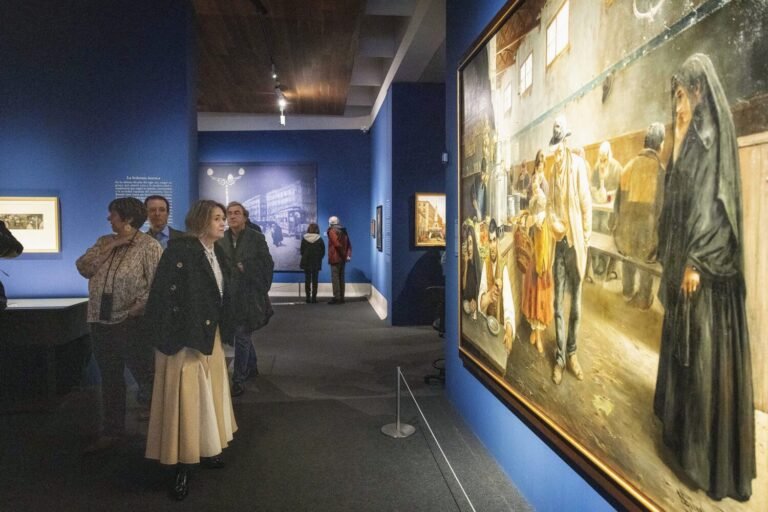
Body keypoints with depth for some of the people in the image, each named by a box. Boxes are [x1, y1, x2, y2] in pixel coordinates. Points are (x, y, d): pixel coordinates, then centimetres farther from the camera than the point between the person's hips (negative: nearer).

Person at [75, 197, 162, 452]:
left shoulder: (149, 245, -9)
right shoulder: (105, 242, 12)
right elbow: (83, 268, 1)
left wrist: (137, 307, -18)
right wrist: (108, 248, -7)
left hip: (132, 322, -6)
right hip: (101, 321, 7)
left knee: (145, 376, 3)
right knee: (110, 379, 16)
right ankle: (112, 431, 29)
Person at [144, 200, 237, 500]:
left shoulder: (218, 254, 8)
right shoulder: (180, 250, -16)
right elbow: (163, 294, -20)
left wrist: (220, 332, 13)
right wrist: (173, 337, -19)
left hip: (210, 336, 8)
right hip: (184, 337, -8)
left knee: (209, 394, 18)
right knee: (185, 399, 1)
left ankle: (204, 451, 35)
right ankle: (182, 467, 14)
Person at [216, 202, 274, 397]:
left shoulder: (256, 238, -4)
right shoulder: (220, 239, 5)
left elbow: (267, 264, -5)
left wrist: (245, 267, -9)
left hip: (249, 296, -4)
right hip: (229, 295, 4)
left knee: (242, 336, -3)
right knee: (244, 334, 18)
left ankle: (238, 380, 3)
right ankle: (251, 367, 36)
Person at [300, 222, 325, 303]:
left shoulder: (304, 239, -6)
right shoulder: (319, 239, -8)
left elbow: (302, 251, 0)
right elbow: (323, 251, -3)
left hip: (306, 262, 0)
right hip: (316, 263, 0)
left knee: (307, 279, 7)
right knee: (315, 280, 6)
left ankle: (308, 297, 5)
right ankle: (314, 297, 3)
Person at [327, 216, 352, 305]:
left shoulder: (332, 231, -8)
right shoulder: (343, 231, 15)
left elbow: (337, 244, -21)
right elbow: (349, 244, 10)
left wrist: (343, 254, -11)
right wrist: (348, 254, 2)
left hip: (335, 258, -7)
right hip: (342, 259, 7)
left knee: (335, 278, -5)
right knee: (341, 278, 11)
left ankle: (337, 297, -7)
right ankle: (341, 297, 13)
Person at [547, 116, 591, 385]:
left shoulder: (578, 165, -6)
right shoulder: (553, 171, 8)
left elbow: (586, 203, -5)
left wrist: (586, 237, -6)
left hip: (576, 241, -3)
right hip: (558, 241, 3)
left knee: (576, 301, 8)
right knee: (558, 302, 6)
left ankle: (572, 352, 23)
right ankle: (560, 356, 15)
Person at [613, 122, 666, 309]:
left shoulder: (629, 166, -4)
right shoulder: (659, 169, -15)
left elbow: (618, 200, 4)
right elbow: (660, 206, -11)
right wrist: (659, 234, 1)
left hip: (625, 225, 4)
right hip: (646, 227, -4)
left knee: (627, 257, 26)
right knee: (646, 262, 17)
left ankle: (628, 292, 40)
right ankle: (643, 299, 29)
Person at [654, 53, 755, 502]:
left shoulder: (713, 136, -13)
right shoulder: (691, 140, 13)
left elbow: (714, 201, -20)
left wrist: (696, 260, -22)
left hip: (707, 264, -9)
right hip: (685, 255, 9)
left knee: (707, 347, -2)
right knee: (684, 340, 17)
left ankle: (710, 452, 11)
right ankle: (683, 418, 33)